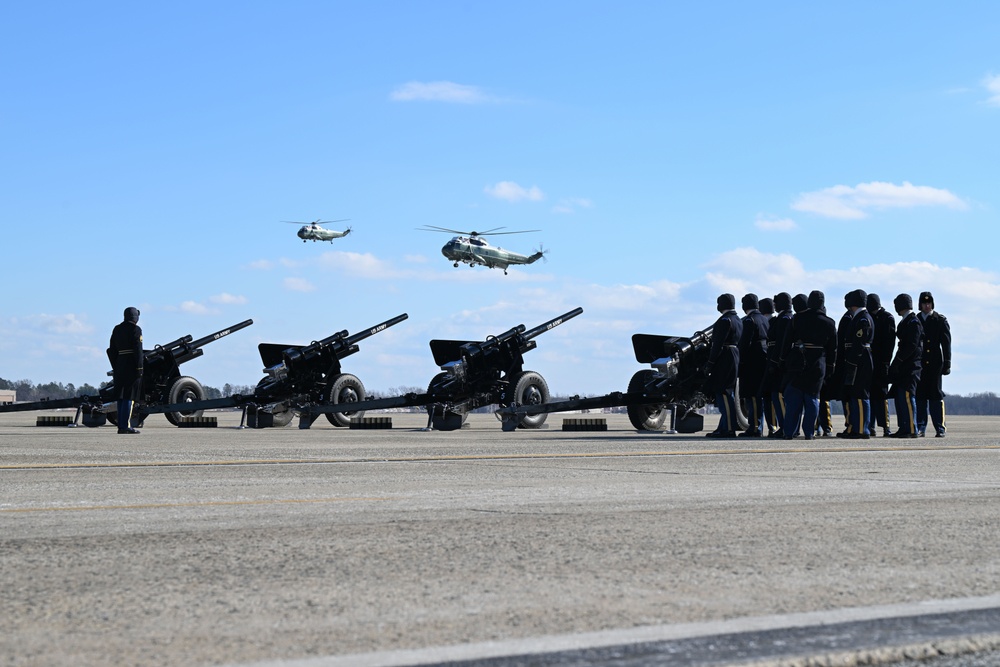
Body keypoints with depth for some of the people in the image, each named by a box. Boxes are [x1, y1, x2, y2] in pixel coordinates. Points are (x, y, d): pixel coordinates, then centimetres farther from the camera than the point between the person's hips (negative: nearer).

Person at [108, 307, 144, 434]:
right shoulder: (135, 329, -7)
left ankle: (121, 425, 10)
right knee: (129, 397, -7)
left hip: (120, 365, 7)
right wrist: (139, 369, -14)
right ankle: (126, 425, -11)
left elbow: (112, 350, 15)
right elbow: (138, 351, -14)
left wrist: (115, 368, 18)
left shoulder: (116, 329, 14)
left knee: (121, 397, 10)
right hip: (131, 366, -7)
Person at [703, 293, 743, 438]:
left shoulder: (725, 320, -13)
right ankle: (725, 426, 17)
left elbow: (718, 344, -18)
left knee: (723, 394, -10)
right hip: (735, 359, 10)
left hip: (724, 361, -10)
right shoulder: (738, 321, 18)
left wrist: (710, 363, -18)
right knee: (728, 394, 13)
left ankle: (728, 428, -13)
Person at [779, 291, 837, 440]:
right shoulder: (829, 323, 1)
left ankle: (789, 432, 5)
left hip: (797, 364, 0)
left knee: (793, 399, 6)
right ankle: (809, 432, 4)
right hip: (818, 365, 0)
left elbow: (787, 341, -1)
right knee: (812, 398, 7)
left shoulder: (797, 319, -1)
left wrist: (784, 361, 6)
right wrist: (830, 369, 12)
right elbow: (832, 349, 5)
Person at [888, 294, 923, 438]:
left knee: (907, 396, -11)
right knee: (899, 396, 9)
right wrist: (896, 362, 13)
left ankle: (911, 430, -10)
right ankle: (903, 428, 13)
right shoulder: (905, 322, 19)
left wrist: (897, 361, -19)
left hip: (911, 365, -10)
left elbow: (912, 345, -18)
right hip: (903, 366, 10)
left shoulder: (914, 322, -10)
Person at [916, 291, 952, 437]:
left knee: (936, 395, -2)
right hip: (918, 364, 2)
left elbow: (946, 343, 2)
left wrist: (947, 364, -5)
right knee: (920, 395, 1)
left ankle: (940, 429, 1)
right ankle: (920, 428, 4)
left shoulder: (940, 320, 5)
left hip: (935, 364, -2)